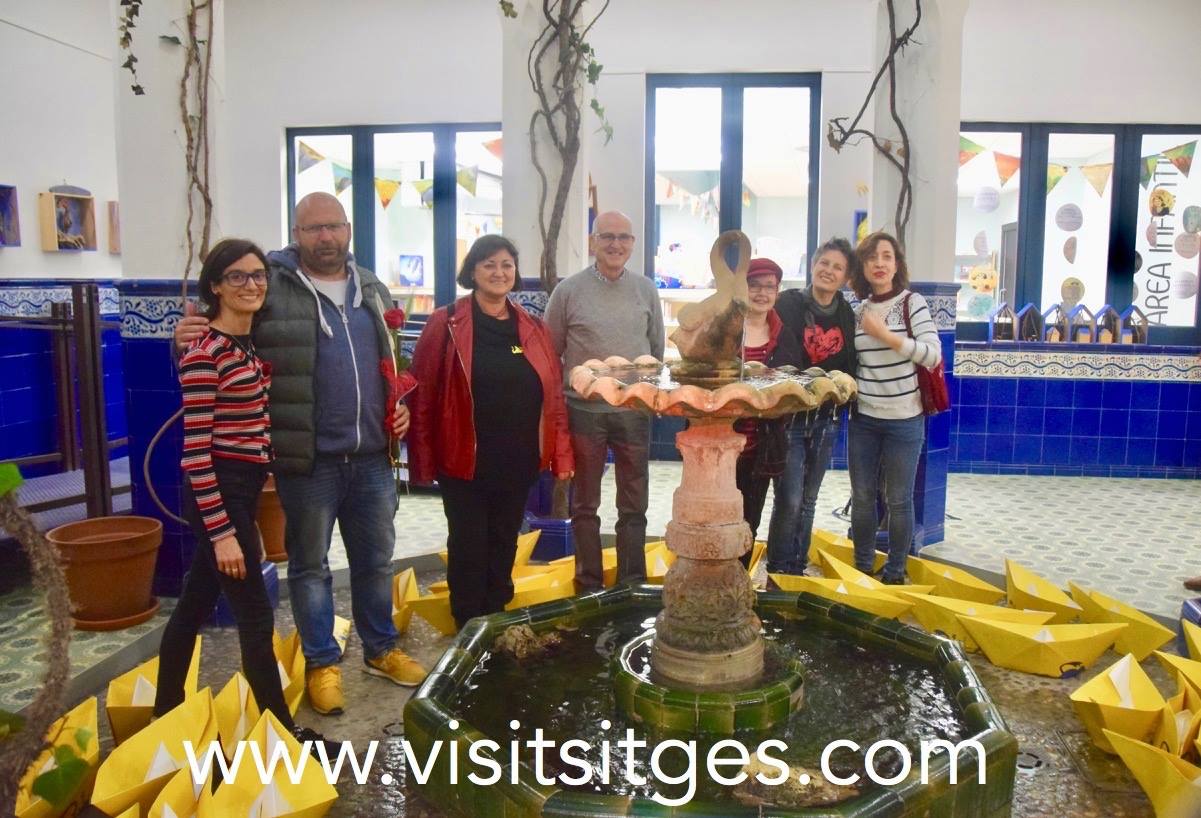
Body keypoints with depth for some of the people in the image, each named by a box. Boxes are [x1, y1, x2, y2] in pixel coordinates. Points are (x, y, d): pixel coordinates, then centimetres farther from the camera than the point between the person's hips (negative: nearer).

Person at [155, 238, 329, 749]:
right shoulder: (205, 352, -15)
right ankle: (282, 730, 13)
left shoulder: (250, 345, 11)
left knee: (194, 605, 19)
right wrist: (222, 530, -20)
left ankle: (166, 716, 35)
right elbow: (195, 450, -18)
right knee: (256, 615, 0)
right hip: (219, 494, -9)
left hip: (242, 489, 9)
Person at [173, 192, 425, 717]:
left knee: (376, 559, 17)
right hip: (307, 461, -4)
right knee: (310, 565, 10)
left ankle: (381, 649, 35)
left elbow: (393, 360, 20)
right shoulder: (273, 287, -6)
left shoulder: (372, 290, 10)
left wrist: (401, 407, 6)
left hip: (372, 458, 5)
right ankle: (321, 663, 27)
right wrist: (189, 339, -23)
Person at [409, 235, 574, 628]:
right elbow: (422, 394, -6)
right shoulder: (445, 324, -5)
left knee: (504, 545, 15)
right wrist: (423, 458, -9)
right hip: (465, 461, -4)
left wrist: (561, 455, 3)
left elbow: (553, 395, 7)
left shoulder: (533, 329, 7)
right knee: (469, 547, 6)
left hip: (518, 462, 4)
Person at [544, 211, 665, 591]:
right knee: (585, 504, 10)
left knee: (634, 505, 10)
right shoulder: (568, 290, -3)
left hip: (634, 411, 2)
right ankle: (589, 585, 22)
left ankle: (633, 585, 23)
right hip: (583, 411, -2)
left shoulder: (646, 290, 4)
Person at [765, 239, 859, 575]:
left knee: (808, 500, 13)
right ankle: (778, 572, 7)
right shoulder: (789, 304, -7)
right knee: (789, 501, -8)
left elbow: (848, 365, 14)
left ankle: (798, 570, 25)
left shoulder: (846, 315, 7)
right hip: (789, 417, -5)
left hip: (825, 419, 5)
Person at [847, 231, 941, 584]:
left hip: (904, 420, -3)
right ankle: (862, 567, 26)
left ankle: (895, 572, 22)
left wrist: (885, 334, -18)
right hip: (863, 419, 4)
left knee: (898, 500, 6)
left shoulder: (912, 303, -6)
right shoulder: (858, 312, 5)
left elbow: (933, 355, -15)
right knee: (862, 497, 10)